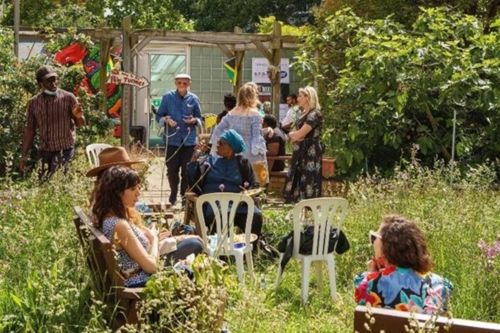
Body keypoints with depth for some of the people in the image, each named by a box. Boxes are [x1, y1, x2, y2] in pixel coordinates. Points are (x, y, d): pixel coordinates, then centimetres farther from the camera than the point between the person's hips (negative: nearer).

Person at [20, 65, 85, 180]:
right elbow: (29, 129, 9)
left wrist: (78, 116, -25)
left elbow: (80, 124, -1)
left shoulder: (68, 98, -4)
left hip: (65, 150, -3)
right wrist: (24, 155, 7)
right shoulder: (33, 103, 3)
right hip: (45, 151, 3)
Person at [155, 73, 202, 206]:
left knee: (187, 170, 3)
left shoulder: (193, 99, 4)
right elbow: (159, 116, 5)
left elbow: (199, 117, 11)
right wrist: (166, 120, -17)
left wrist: (194, 120, -11)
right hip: (172, 139, -1)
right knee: (172, 169, 3)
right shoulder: (168, 97, 1)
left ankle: (185, 195, 16)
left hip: (189, 140, 1)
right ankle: (174, 192, 25)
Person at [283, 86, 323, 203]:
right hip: (300, 153, 9)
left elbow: (300, 134, -19)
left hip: (310, 154, -9)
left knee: (308, 183, -8)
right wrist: (294, 135, -7)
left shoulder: (314, 114, -13)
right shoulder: (303, 113, 17)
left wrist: (292, 135, 1)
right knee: (298, 182, 9)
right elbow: (293, 134, 15)